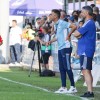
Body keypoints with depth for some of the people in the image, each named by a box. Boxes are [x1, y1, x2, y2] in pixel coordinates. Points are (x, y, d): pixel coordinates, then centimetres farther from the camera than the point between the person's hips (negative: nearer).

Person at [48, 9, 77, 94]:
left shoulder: (62, 23, -12)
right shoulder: (56, 25, 15)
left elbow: (74, 27, -20)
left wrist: (68, 35, -14)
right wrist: (50, 41, 13)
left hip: (65, 48, -9)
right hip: (60, 48, 9)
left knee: (67, 68, -7)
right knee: (62, 69, 8)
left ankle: (73, 87, -2)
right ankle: (63, 87, 11)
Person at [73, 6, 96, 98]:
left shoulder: (89, 23, -16)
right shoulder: (90, 23, 18)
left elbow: (76, 34, -19)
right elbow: (80, 35, 17)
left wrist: (77, 33, 2)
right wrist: (79, 35, -4)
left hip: (86, 51, -10)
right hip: (86, 51, 10)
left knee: (86, 71, -12)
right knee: (87, 71, 12)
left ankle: (90, 92, -16)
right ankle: (90, 91, 15)